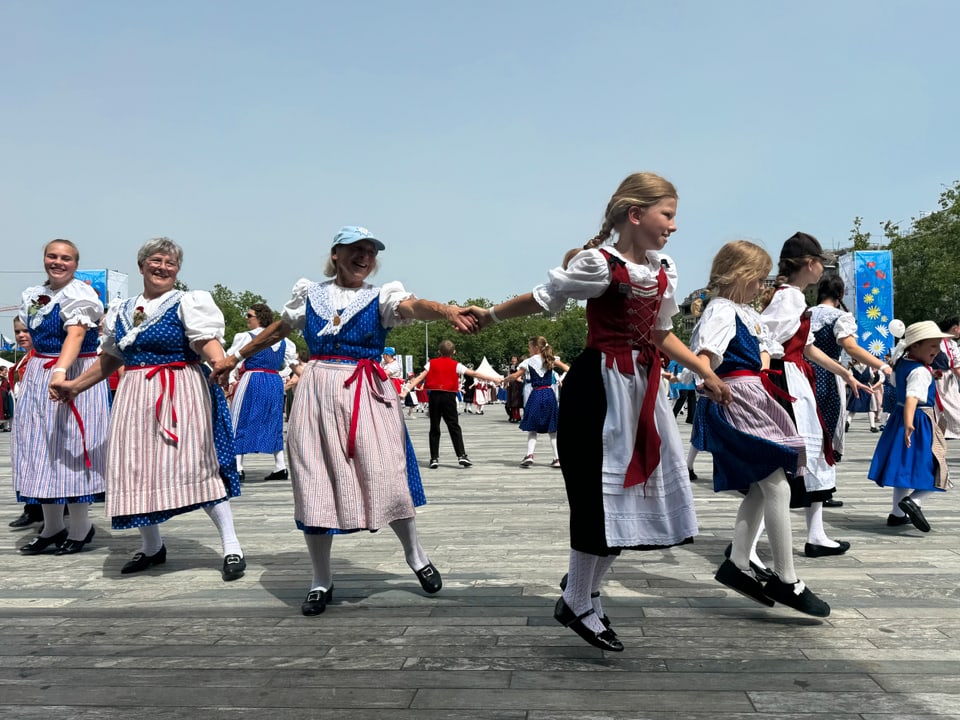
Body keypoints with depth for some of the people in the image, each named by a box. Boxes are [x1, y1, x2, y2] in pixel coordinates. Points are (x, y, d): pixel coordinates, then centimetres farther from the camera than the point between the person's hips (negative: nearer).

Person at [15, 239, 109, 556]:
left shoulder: (79, 293, -12)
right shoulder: (33, 295, 12)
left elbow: (75, 335, -27)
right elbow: (34, 339, 20)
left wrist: (61, 370, -42)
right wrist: (38, 370, 9)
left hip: (75, 375, -7)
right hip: (38, 378, 8)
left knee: (69, 449, -4)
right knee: (41, 448, 9)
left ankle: (80, 527, 10)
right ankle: (52, 526, 20)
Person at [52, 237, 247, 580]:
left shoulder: (188, 303, -1)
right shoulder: (121, 311, 15)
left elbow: (208, 341, -16)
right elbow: (110, 358, 24)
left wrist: (220, 363, -36)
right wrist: (76, 385, 24)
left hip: (181, 392, -6)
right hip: (135, 396, 6)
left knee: (197, 464, -11)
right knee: (136, 468, 6)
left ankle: (231, 546, -4)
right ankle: (152, 546, 25)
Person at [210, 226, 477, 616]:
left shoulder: (381, 296, 2)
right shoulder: (310, 293, 10)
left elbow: (413, 306, -19)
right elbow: (278, 329, 24)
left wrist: (446, 310, -41)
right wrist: (236, 357, 31)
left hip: (366, 394, -2)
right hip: (317, 392, 2)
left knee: (386, 478, -6)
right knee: (315, 484, 3)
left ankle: (415, 555, 21)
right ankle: (321, 580, 18)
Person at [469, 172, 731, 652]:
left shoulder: (664, 271, 9)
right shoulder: (597, 263, -14)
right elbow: (542, 299, -3)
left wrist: (705, 372, 15)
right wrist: (489, 316, 4)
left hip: (642, 387, 8)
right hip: (599, 386, -8)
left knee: (634, 492, 10)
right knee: (602, 493, -2)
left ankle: (585, 590, 28)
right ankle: (575, 604, 17)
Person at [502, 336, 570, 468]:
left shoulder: (529, 362, -3)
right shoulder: (551, 359, 7)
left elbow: (515, 376, -5)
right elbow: (566, 368, 0)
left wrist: (504, 380, 10)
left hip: (536, 395, -3)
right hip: (549, 394, 3)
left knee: (532, 428, 5)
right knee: (552, 429, 7)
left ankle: (529, 454, -10)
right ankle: (558, 458, 4)